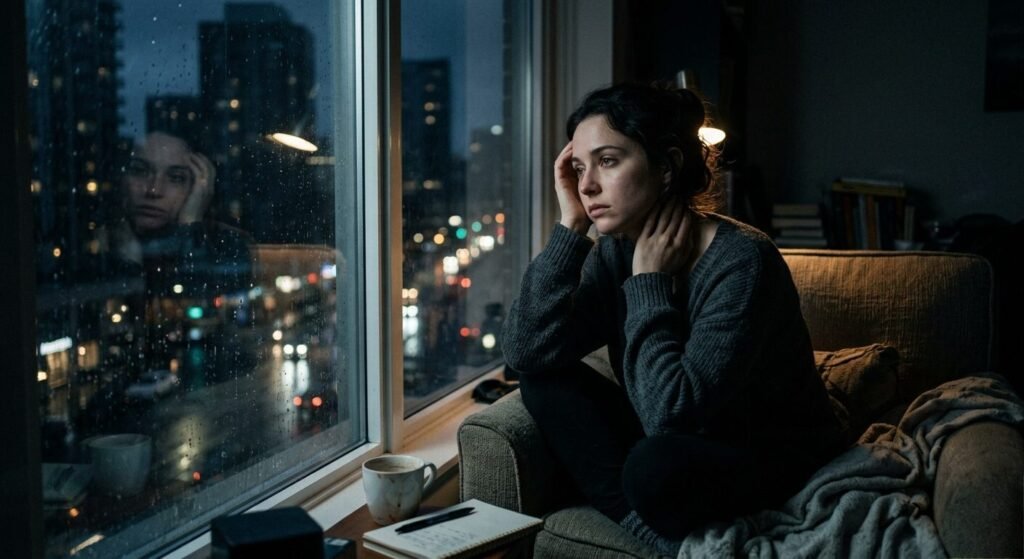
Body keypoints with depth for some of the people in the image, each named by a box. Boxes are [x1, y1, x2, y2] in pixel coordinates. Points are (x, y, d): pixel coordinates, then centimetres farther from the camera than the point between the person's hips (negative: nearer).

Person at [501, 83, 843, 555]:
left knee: (656, 464, -37)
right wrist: (570, 227, -19)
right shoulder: (615, 251, -5)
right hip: (680, 444, 7)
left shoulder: (741, 261, -26)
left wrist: (650, 282, -24)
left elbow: (671, 414, -32)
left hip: (775, 461, -7)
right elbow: (525, 352, -16)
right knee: (544, 377, -8)